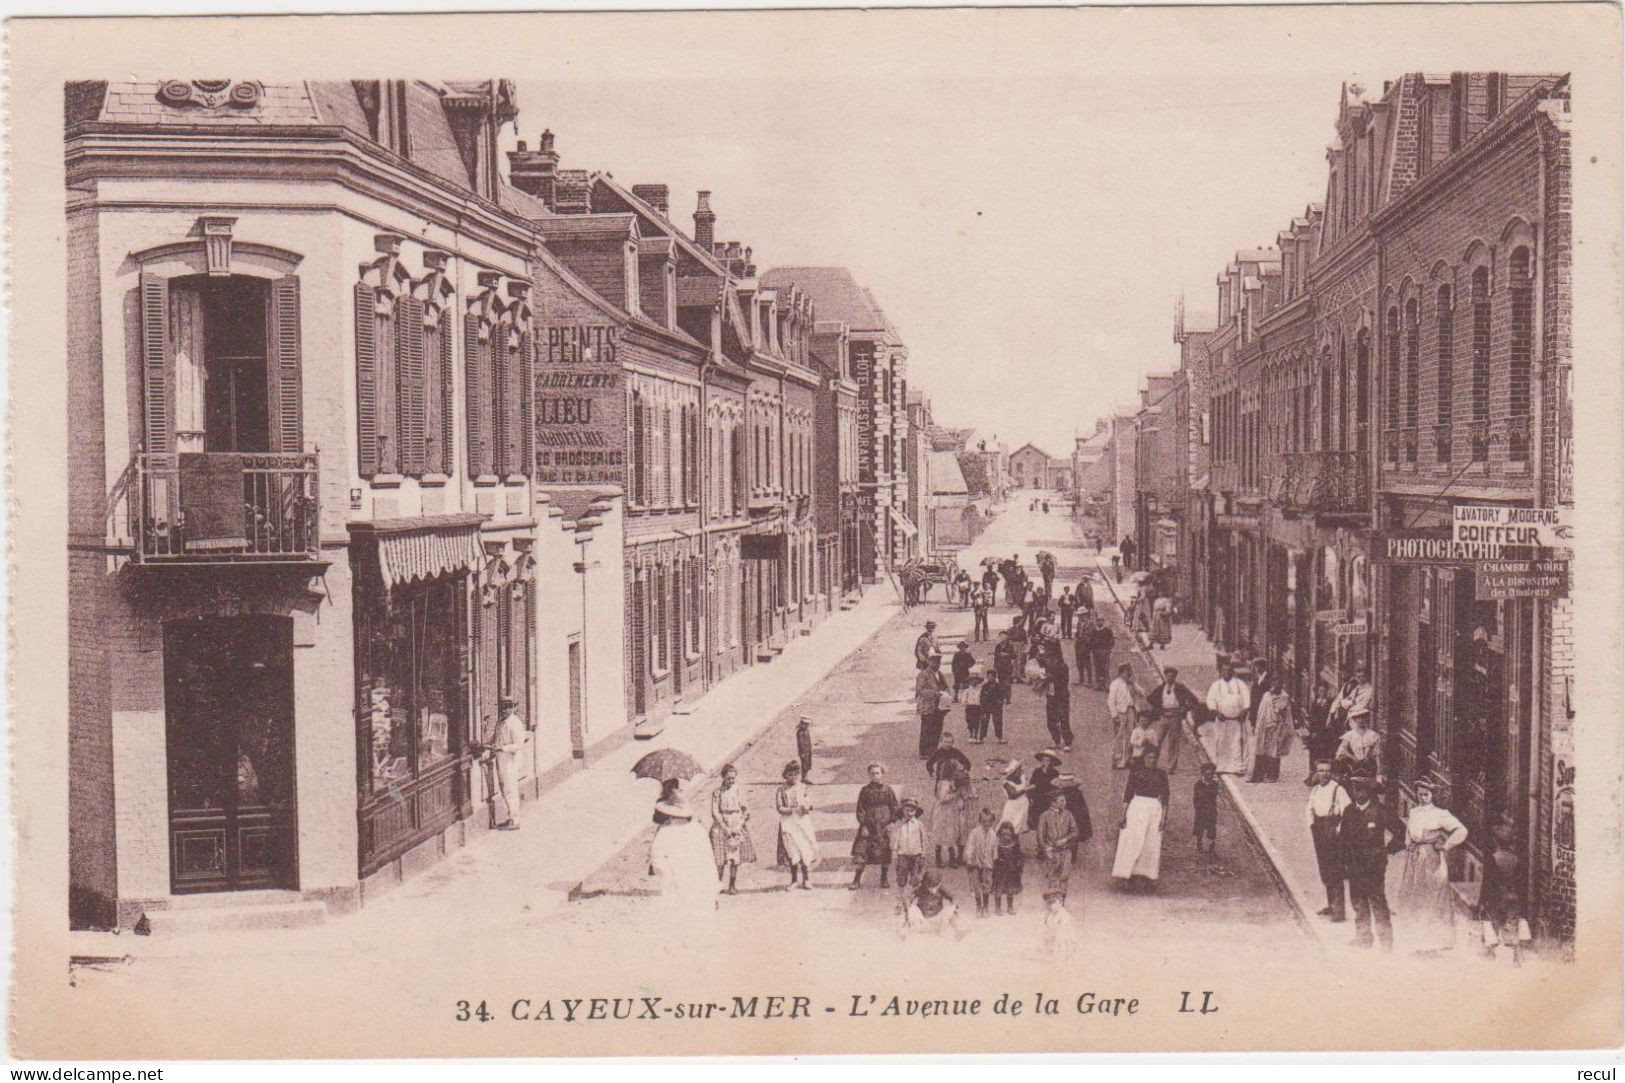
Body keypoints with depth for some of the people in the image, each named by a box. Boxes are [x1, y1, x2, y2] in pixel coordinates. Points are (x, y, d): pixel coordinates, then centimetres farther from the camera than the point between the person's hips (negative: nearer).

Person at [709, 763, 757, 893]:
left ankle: (732, 886, 8)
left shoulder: (737, 791, 5)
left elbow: (745, 810, 6)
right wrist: (726, 828, -11)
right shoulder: (717, 792, -2)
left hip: (737, 828, 2)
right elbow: (715, 812, -4)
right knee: (721, 860, -8)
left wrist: (738, 826, -6)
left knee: (736, 859, 1)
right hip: (721, 827, -2)